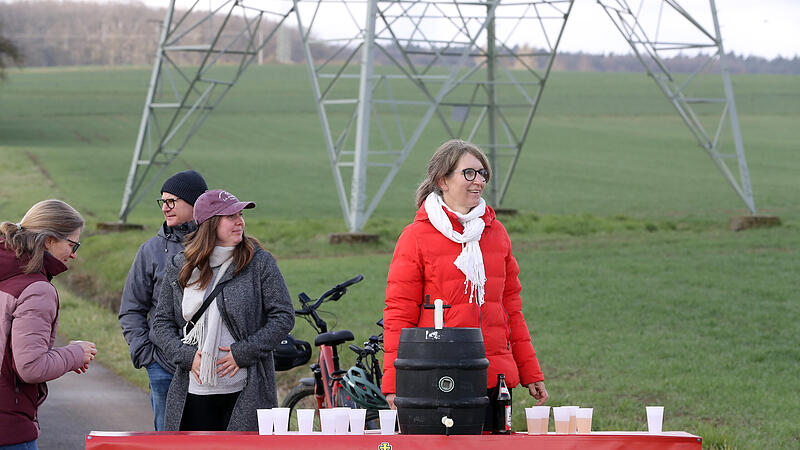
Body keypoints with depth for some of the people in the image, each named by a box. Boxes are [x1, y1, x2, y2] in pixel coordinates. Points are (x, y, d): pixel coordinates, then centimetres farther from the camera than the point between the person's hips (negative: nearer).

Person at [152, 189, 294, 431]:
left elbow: (283, 317, -2)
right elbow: (162, 323, 11)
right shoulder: (179, 268, 7)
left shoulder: (260, 262, -1)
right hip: (194, 391, 2)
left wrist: (242, 353, -10)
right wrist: (187, 356, -6)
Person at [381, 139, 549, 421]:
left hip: (497, 377, 4)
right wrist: (394, 382, -10)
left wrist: (530, 373, 16)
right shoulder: (416, 237, -1)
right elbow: (399, 312, -3)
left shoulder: (496, 232, 13)